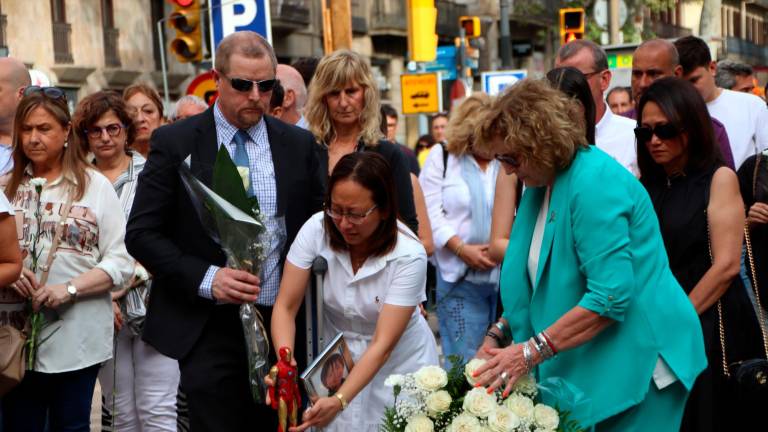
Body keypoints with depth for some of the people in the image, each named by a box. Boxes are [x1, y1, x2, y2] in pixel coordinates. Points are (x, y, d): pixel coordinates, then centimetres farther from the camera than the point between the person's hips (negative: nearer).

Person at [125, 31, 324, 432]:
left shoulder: (299, 144, 6)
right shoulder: (175, 142, -2)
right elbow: (141, 233, -4)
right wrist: (207, 278, -17)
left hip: (283, 322, 3)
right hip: (209, 327, -3)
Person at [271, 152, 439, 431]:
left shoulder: (409, 255, -25)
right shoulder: (316, 230, -18)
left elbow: (382, 345, -27)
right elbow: (285, 307, -16)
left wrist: (340, 401, -38)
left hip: (398, 364, -2)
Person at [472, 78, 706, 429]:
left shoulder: (595, 183, -21)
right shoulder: (541, 184, 8)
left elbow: (611, 297, -27)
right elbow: (533, 281, 17)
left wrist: (530, 352, -26)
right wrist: (499, 334, 2)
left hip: (634, 366, -8)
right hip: (581, 369, 8)